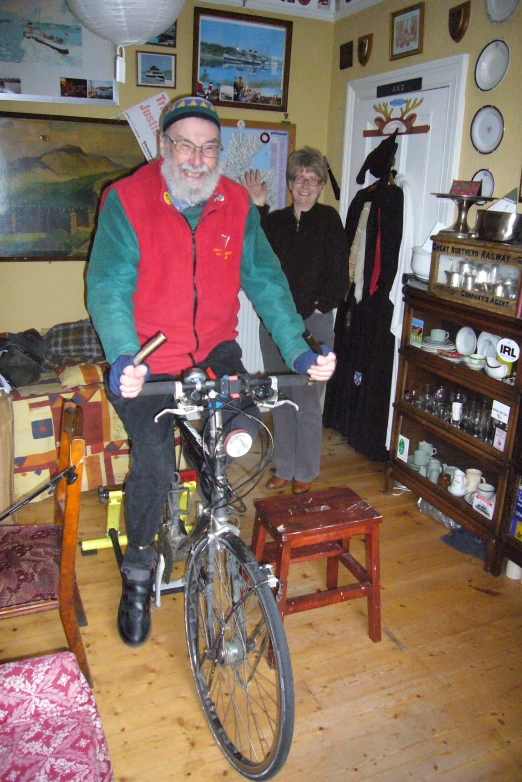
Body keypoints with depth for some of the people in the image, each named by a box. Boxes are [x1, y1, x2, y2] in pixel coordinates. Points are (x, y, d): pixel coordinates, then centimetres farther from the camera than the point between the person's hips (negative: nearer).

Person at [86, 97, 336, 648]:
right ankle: (137, 572, 11)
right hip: (146, 359, -3)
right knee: (154, 463, -17)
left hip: (212, 349, 3)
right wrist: (123, 360, -37)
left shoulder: (236, 204, 0)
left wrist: (299, 352, -15)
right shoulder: (127, 200, -11)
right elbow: (109, 287, -19)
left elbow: (266, 281, -3)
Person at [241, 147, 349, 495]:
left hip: (313, 324, -4)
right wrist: (258, 207, -9)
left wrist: (320, 308, -9)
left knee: (308, 402, 2)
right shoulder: (274, 220, 10)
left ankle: (306, 472, 19)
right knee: (280, 400, 12)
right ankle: (284, 467, 26)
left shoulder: (328, 220, -1)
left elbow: (339, 275, -4)